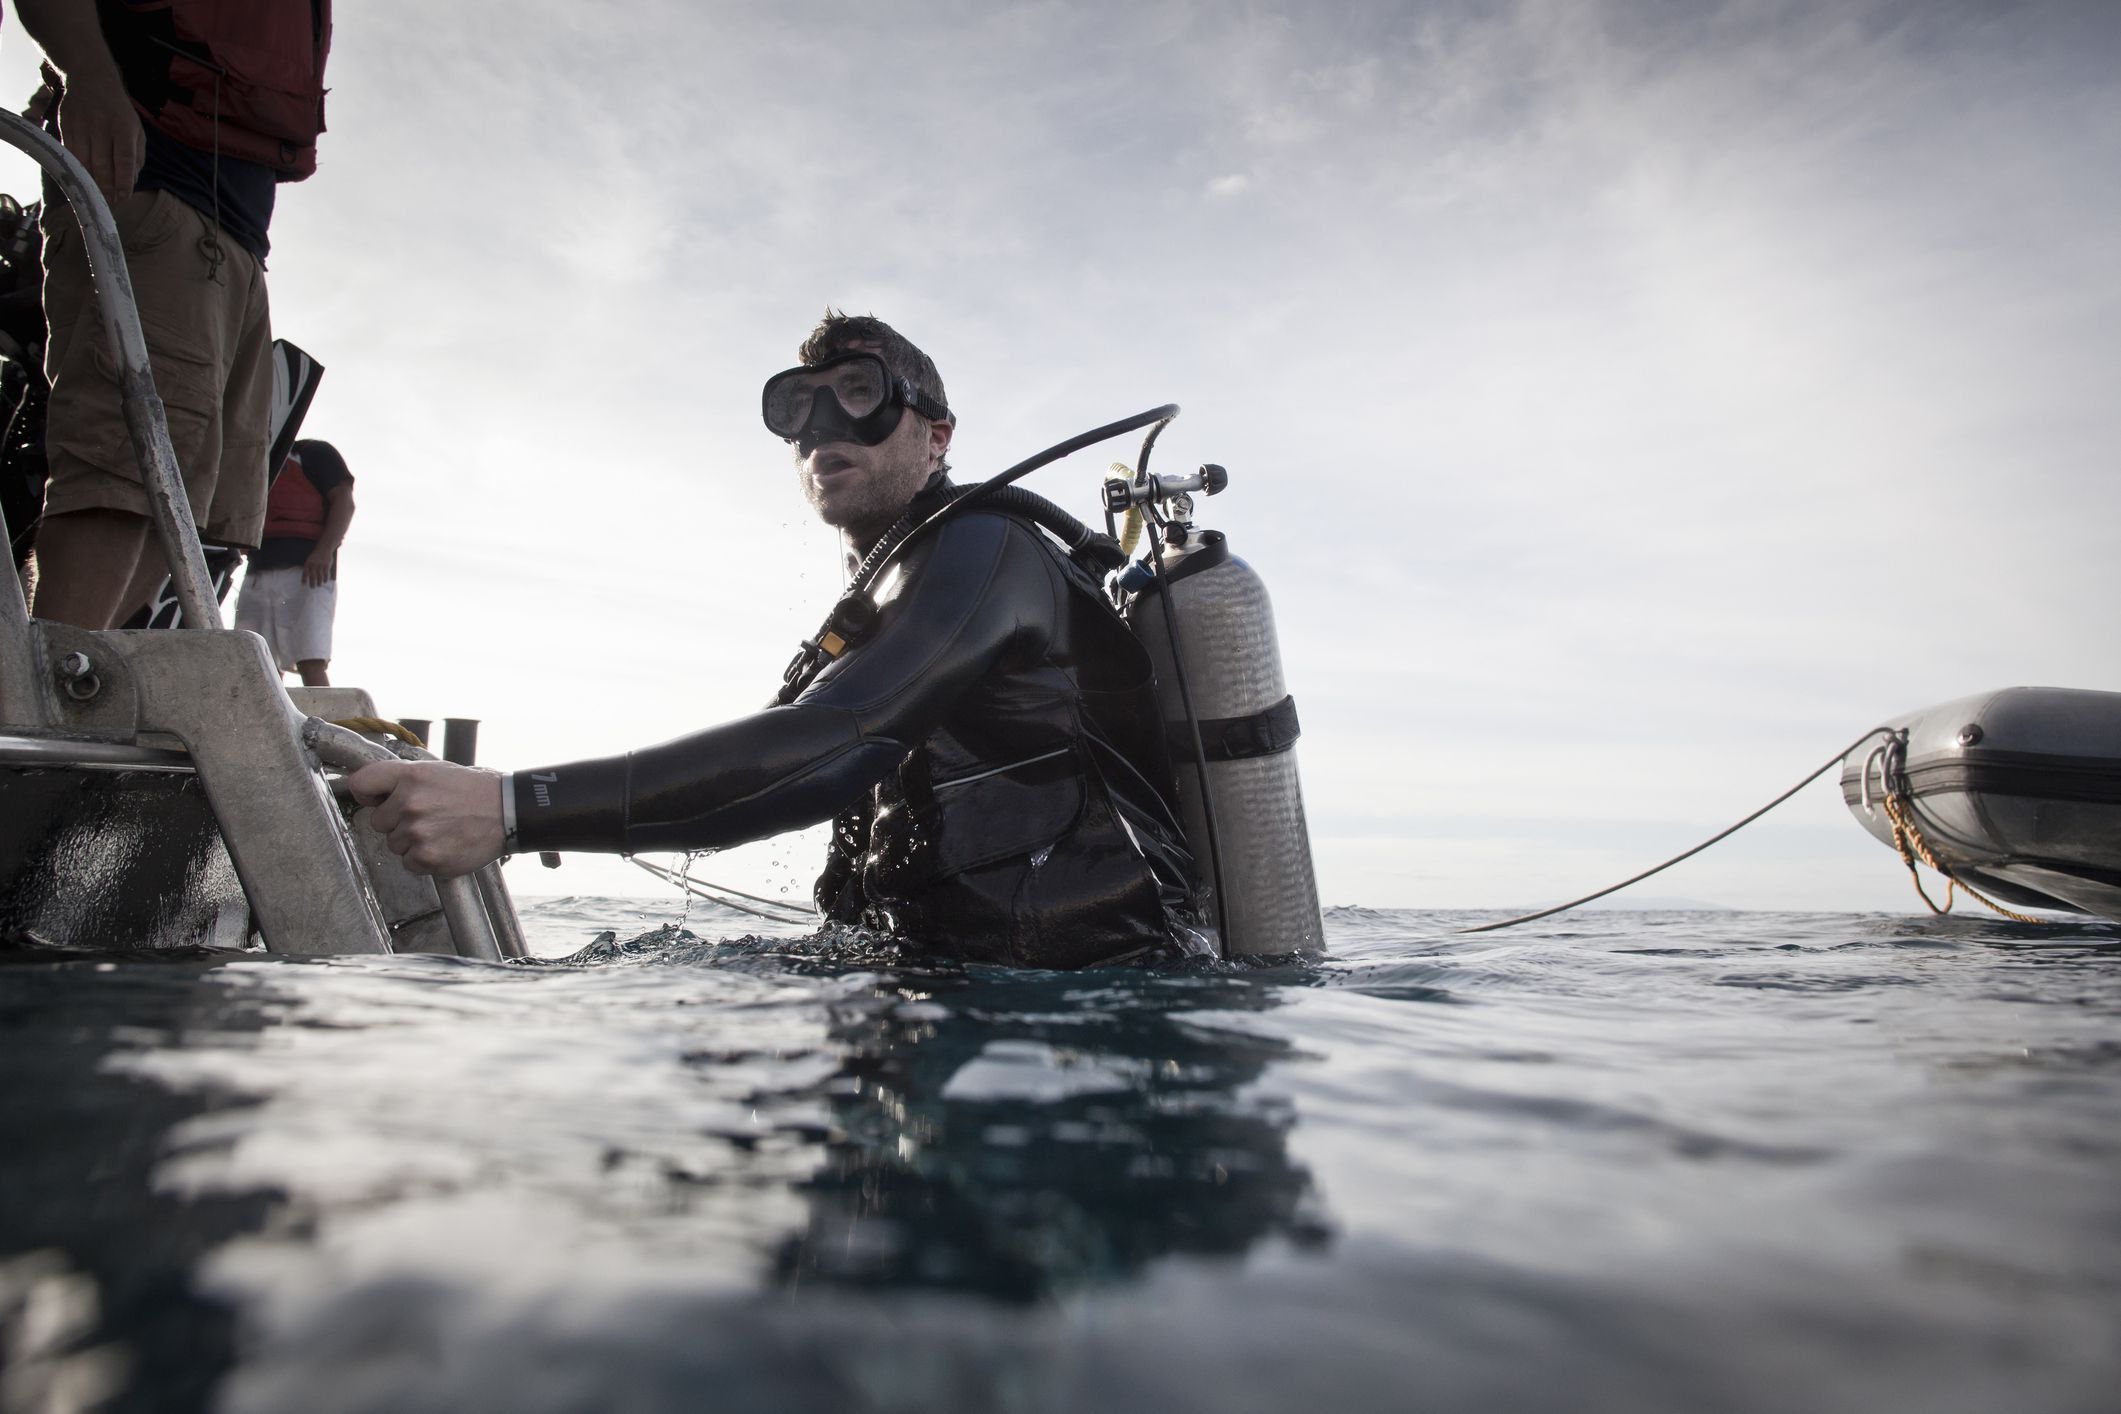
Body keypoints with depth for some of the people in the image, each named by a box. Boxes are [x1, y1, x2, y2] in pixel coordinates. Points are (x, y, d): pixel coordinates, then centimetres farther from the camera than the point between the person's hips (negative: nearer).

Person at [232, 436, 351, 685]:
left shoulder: (313, 452, 14)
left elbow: (344, 501, -1)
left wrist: (324, 552, -14)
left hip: (307, 570, -7)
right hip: (258, 573, 7)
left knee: (311, 662, -20)